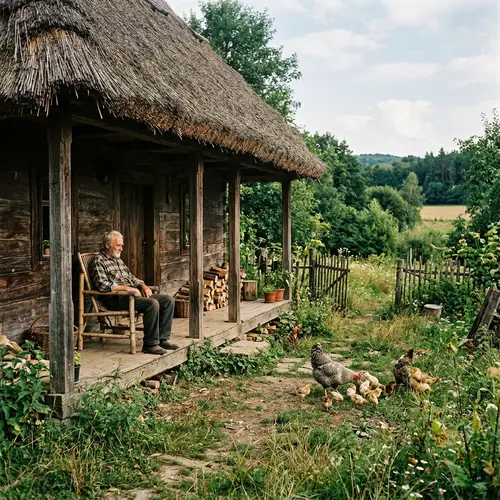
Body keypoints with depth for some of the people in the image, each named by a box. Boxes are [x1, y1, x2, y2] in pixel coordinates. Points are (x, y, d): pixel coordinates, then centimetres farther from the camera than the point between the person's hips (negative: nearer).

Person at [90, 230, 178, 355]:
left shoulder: (117, 260, 24)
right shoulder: (98, 262, -4)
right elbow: (103, 286, -18)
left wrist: (143, 285, 7)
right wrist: (128, 288, -18)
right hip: (116, 298, -9)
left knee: (168, 300, -5)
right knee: (152, 304, -31)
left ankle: (163, 339, -5)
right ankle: (150, 344, -23)